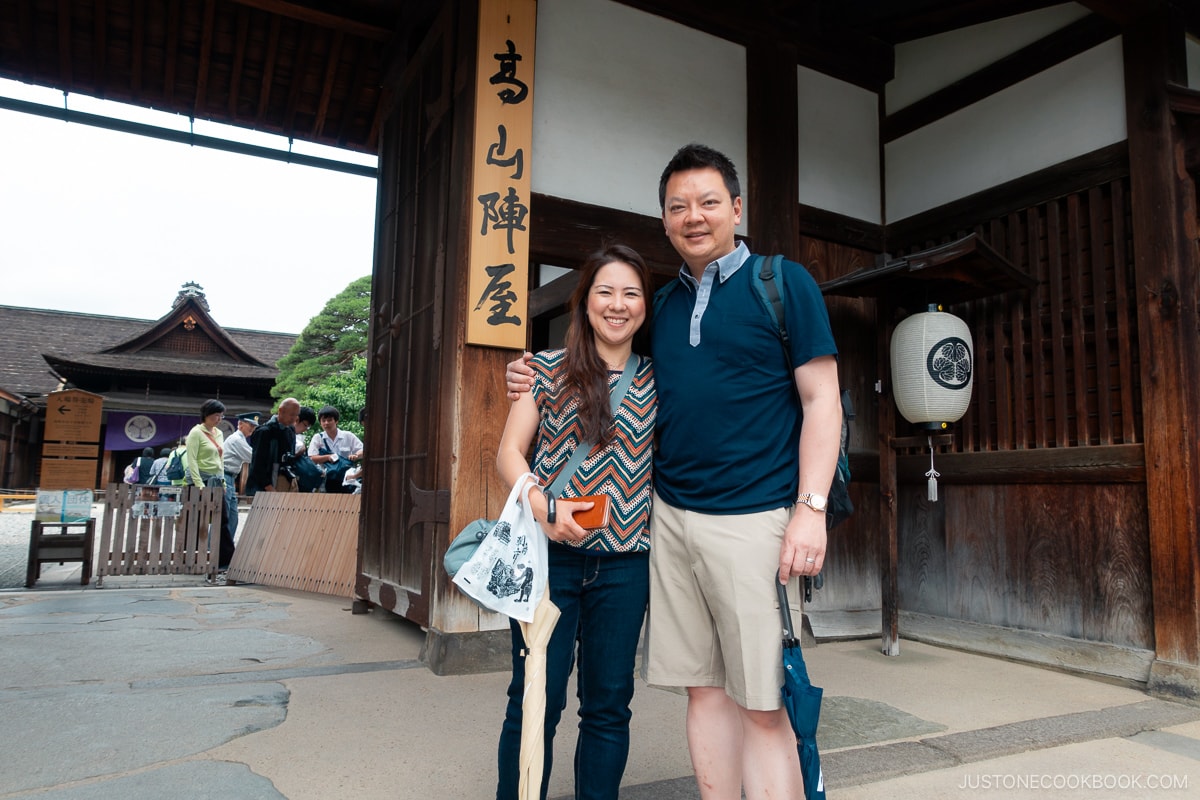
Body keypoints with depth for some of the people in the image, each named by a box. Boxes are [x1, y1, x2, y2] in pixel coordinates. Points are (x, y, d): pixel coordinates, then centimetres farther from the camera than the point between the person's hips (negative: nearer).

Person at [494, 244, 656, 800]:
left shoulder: (656, 382, 8)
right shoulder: (549, 369, 2)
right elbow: (509, 453, 1)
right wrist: (543, 507, -16)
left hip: (624, 562, 2)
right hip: (550, 553, -2)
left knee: (609, 703, 11)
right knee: (536, 698, 4)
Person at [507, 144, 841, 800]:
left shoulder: (784, 283, 2)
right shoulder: (664, 304, 16)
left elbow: (821, 401, -3)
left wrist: (811, 508, -13)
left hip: (753, 520, -4)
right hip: (671, 517, 5)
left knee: (763, 704, -1)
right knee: (705, 689, 11)